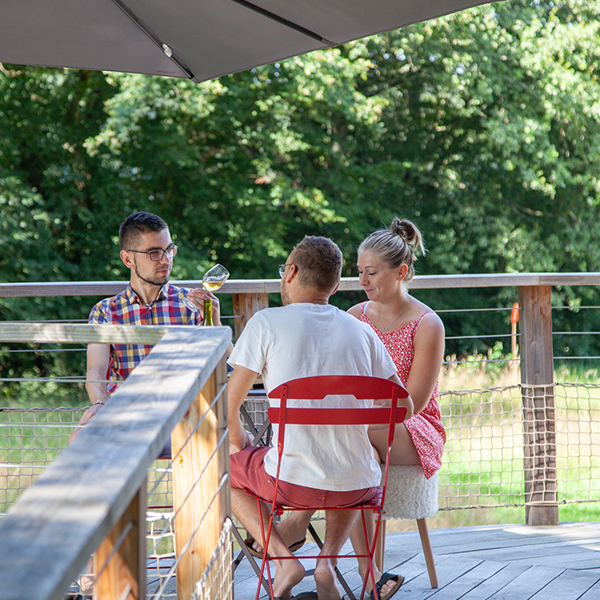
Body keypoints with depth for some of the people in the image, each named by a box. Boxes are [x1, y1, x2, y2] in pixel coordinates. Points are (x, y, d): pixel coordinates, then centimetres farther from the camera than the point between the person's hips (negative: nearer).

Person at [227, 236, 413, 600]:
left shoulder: (267, 323, -3)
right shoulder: (361, 330, 7)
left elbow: (229, 404, -1)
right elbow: (403, 409, 13)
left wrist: (237, 441, 20)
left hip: (292, 482, -3)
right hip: (356, 487, 3)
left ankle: (284, 558, 6)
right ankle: (328, 559, 14)